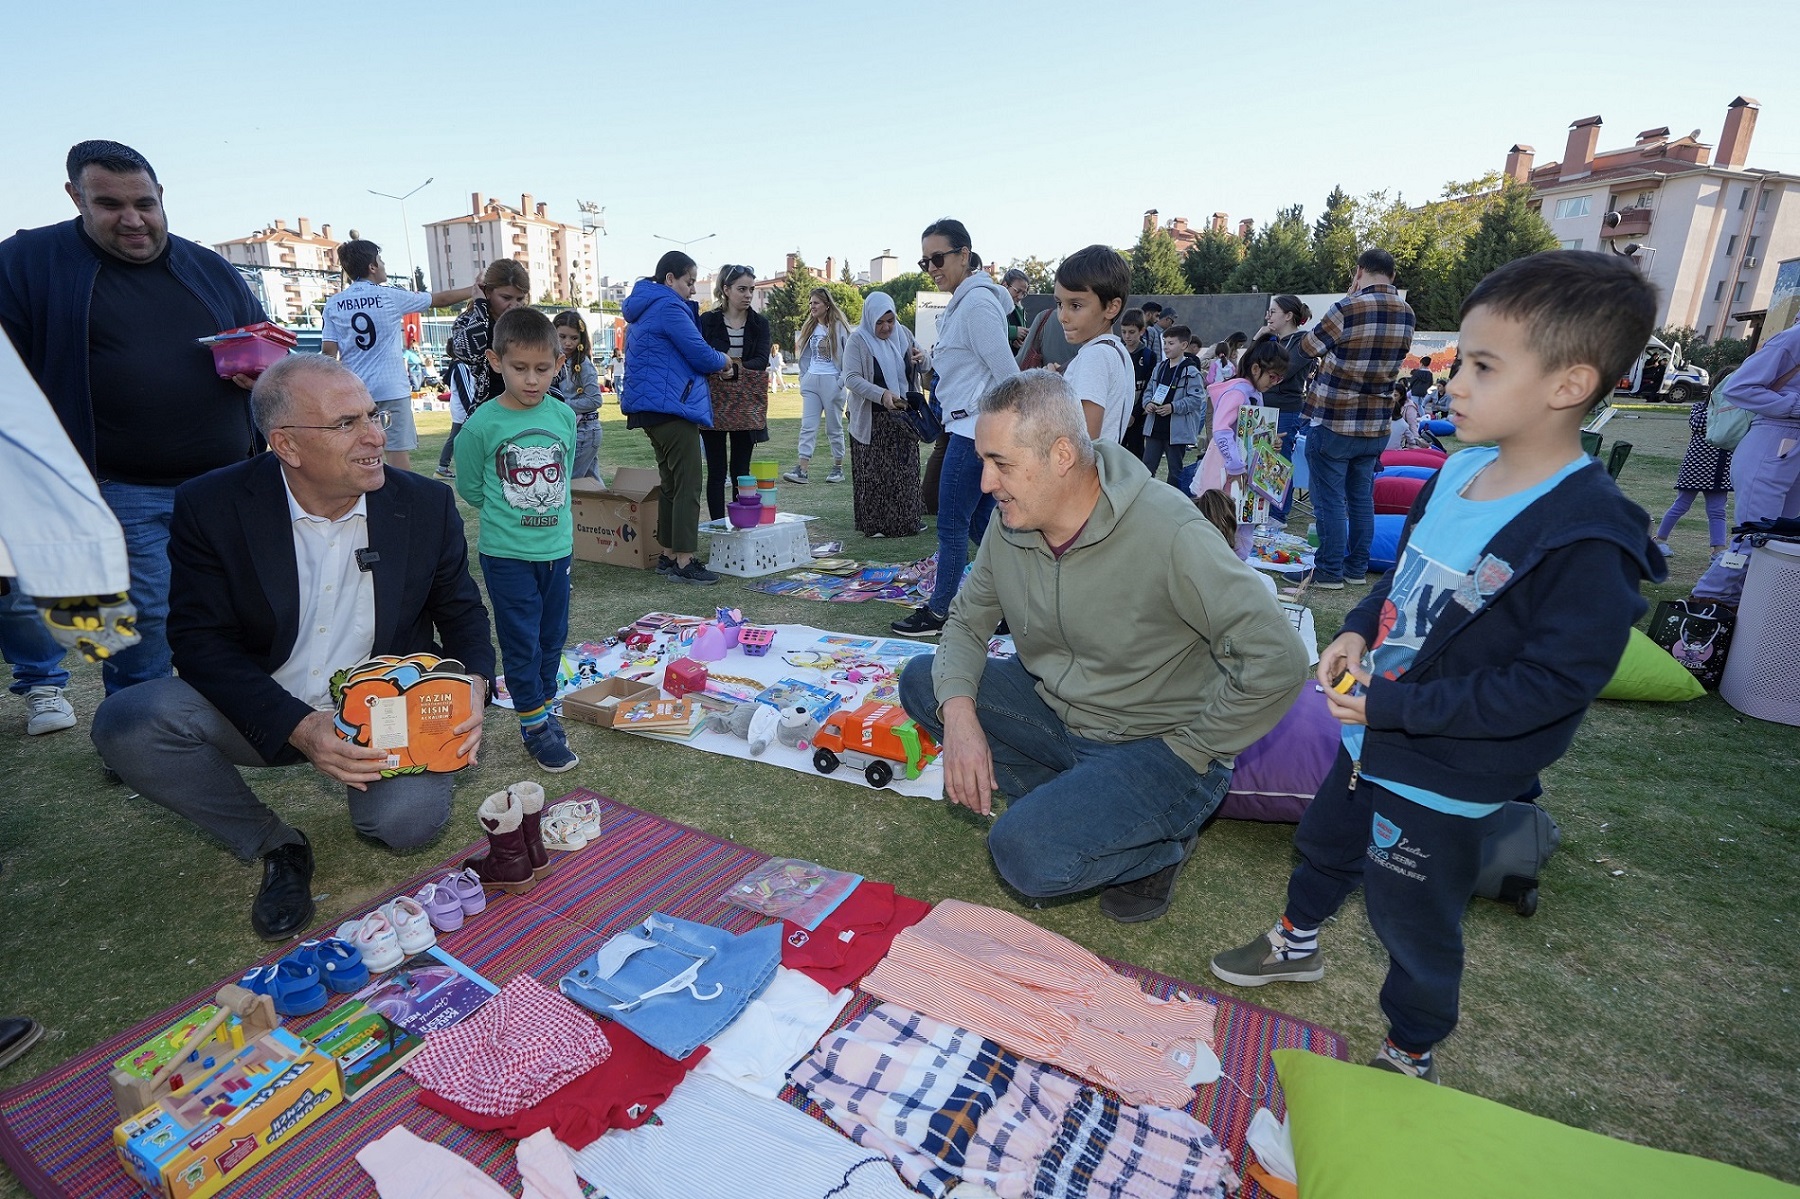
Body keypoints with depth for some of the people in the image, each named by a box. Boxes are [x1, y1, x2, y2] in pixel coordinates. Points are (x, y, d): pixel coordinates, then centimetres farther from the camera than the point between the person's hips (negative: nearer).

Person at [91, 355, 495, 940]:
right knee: (126, 722, -23)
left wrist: (472, 687, -19)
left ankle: (369, 789, 14)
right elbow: (200, 641, -12)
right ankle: (275, 846, -1)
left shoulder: (426, 505, -8)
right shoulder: (212, 506, -11)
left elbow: (462, 611, 3)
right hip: (267, 715, 2)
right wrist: (300, 728, -26)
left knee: (409, 821, -27)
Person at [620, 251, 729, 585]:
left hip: (653, 407, 11)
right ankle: (683, 561, -8)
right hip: (672, 406, -11)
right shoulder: (669, 307, -11)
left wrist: (710, 369, 11)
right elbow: (701, 354, -14)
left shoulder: (645, 309, 21)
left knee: (671, 483, 14)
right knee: (688, 485, -9)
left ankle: (668, 555, 18)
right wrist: (724, 362, 7)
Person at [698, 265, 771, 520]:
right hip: (714, 403, -2)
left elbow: (762, 360, -7)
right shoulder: (707, 320, 2)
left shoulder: (759, 324, 7)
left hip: (747, 405, 2)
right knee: (717, 471, 1)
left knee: (741, 471, 5)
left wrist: (736, 367, -25)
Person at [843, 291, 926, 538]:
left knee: (906, 469, 11)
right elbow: (851, 378, -18)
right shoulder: (858, 340, -9)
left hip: (903, 416, 5)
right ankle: (874, 524, 8)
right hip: (872, 420, -5)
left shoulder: (903, 333, 6)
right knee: (874, 473, -2)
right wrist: (881, 395, -32)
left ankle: (908, 519, 23)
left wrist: (920, 359, -9)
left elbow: (921, 369, 17)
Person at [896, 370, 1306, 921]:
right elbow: (966, 621, 4)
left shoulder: (1168, 531, -26)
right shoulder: (1011, 524, -7)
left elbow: (1277, 661, -25)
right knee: (922, 682, -5)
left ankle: (1163, 840, 5)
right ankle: (1071, 803, -1)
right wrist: (959, 713, -15)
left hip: (1157, 746, -6)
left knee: (1029, 855, -27)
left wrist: (1185, 754, -17)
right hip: (1053, 707, 7)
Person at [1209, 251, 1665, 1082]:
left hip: (1443, 784, -7)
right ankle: (1297, 944, 57)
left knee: (1412, 921, 14)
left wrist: (1393, 708, -26)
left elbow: (1552, 684, -26)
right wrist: (1359, 632, -6)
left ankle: (1411, 1055, 42)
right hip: (1374, 737, 8)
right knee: (1324, 842, 28)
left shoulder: (1588, 539, -27)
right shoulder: (1461, 471, -4)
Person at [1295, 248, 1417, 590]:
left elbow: (1309, 347, -1)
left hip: (1332, 421, -6)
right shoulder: (1407, 314, 5)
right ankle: (1357, 567, 21)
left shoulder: (1348, 309, -15)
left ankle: (1329, 571, 5)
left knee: (1330, 500, 0)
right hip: (1376, 424, 6)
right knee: (1361, 498, 14)